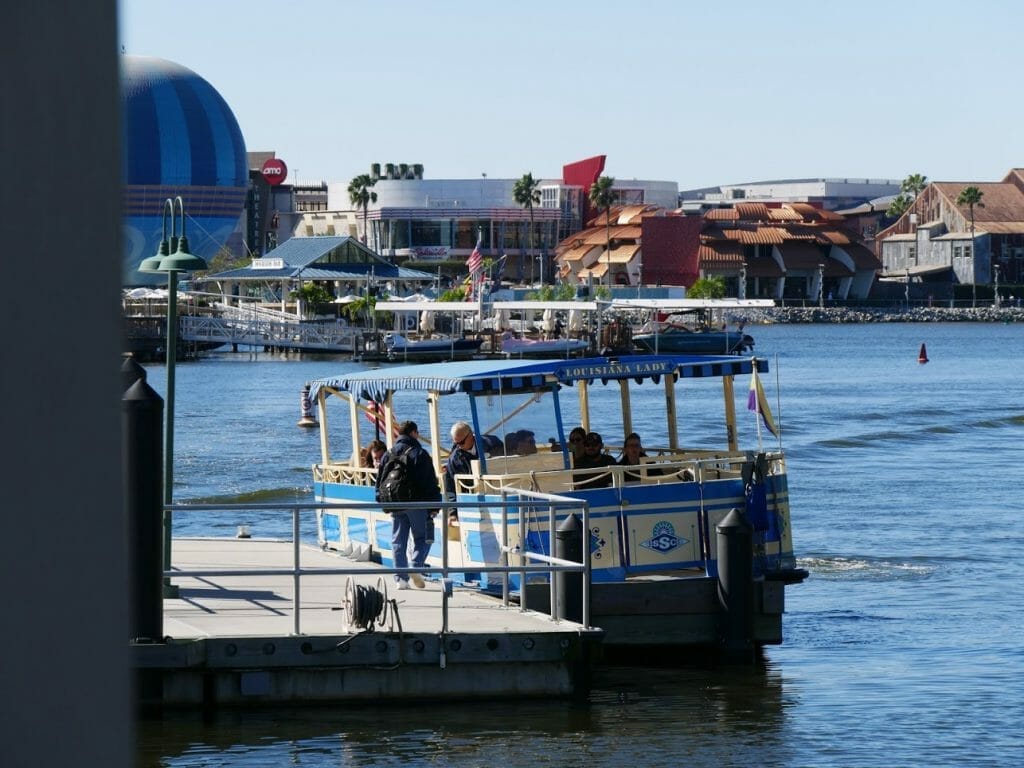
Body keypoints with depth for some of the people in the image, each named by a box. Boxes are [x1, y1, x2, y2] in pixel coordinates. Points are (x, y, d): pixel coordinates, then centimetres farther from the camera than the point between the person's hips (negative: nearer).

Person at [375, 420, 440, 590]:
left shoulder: (388, 455, 8)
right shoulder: (420, 454, -5)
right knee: (422, 538, 6)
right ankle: (416, 566, -17)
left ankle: (401, 578, 2)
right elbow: (431, 482, -7)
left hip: (396, 506, 4)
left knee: (398, 542, 8)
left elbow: (380, 481, 12)